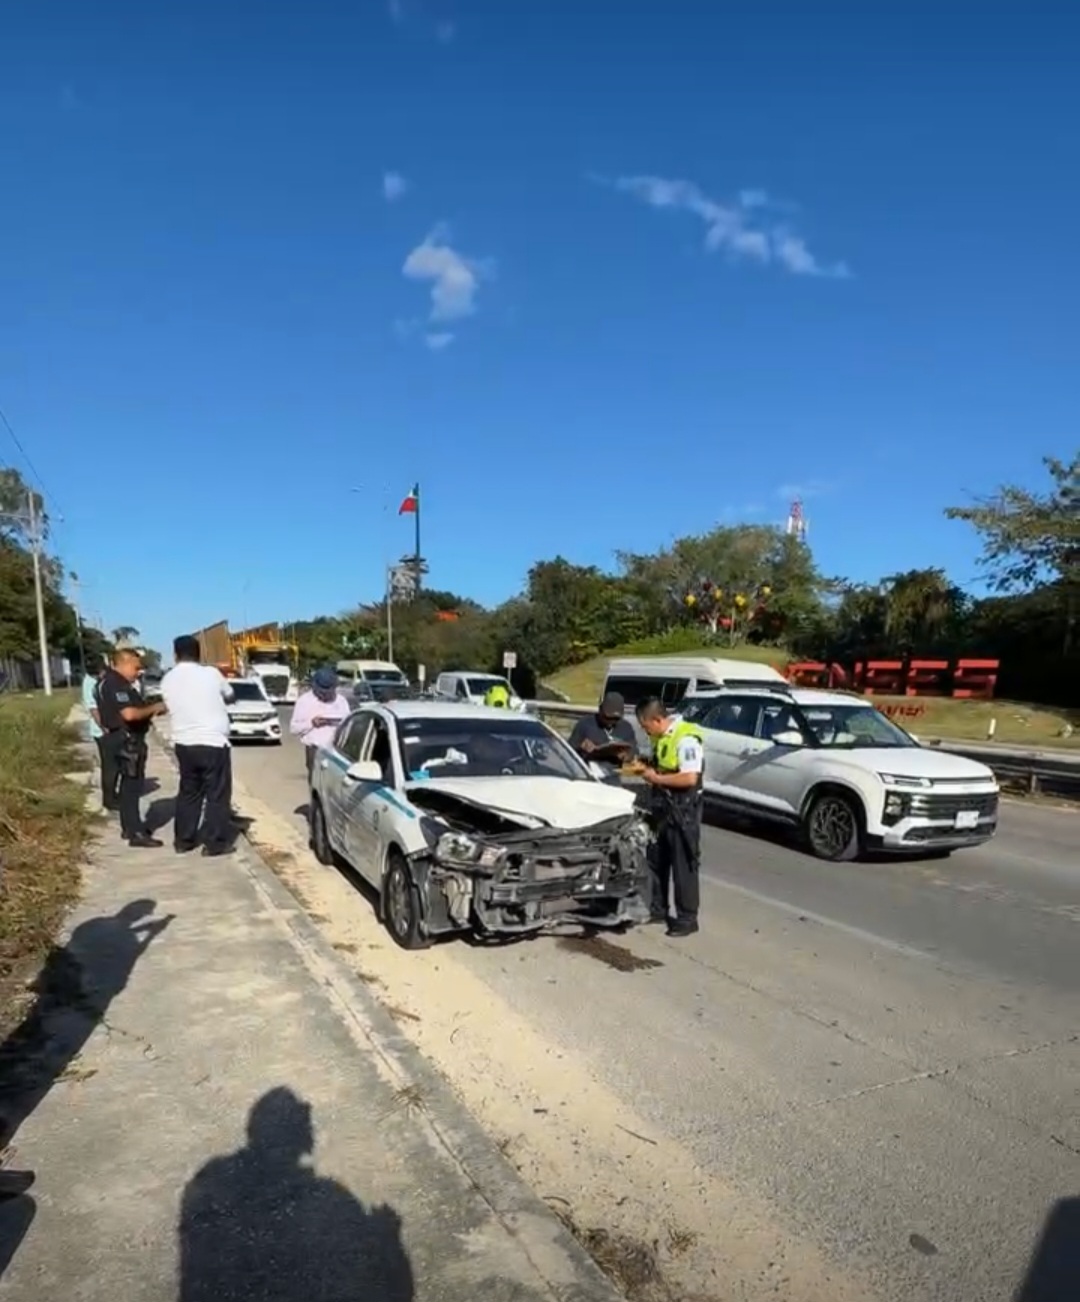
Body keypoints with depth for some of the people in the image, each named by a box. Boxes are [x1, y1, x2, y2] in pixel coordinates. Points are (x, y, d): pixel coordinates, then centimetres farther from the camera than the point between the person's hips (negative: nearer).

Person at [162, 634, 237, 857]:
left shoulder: (167, 680, 2)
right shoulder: (211, 673, -7)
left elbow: (170, 706, 14)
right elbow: (230, 695, 10)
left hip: (183, 744, 5)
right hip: (213, 743, -4)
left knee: (188, 792, 17)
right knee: (217, 794, 4)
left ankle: (183, 841, 23)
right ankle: (215, 843, 6)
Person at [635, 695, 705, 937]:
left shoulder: (686, 738, -22)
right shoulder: (660, 736, 6)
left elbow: (690, 778, -28)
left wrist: (656, 778, -20)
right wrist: (644, 768, 0)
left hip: (683, 809, -9)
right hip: (662, 805, 9)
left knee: (683, 865, 1)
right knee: (658, 861, 17)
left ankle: (687, 919, 13)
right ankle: (657, 909, 30)